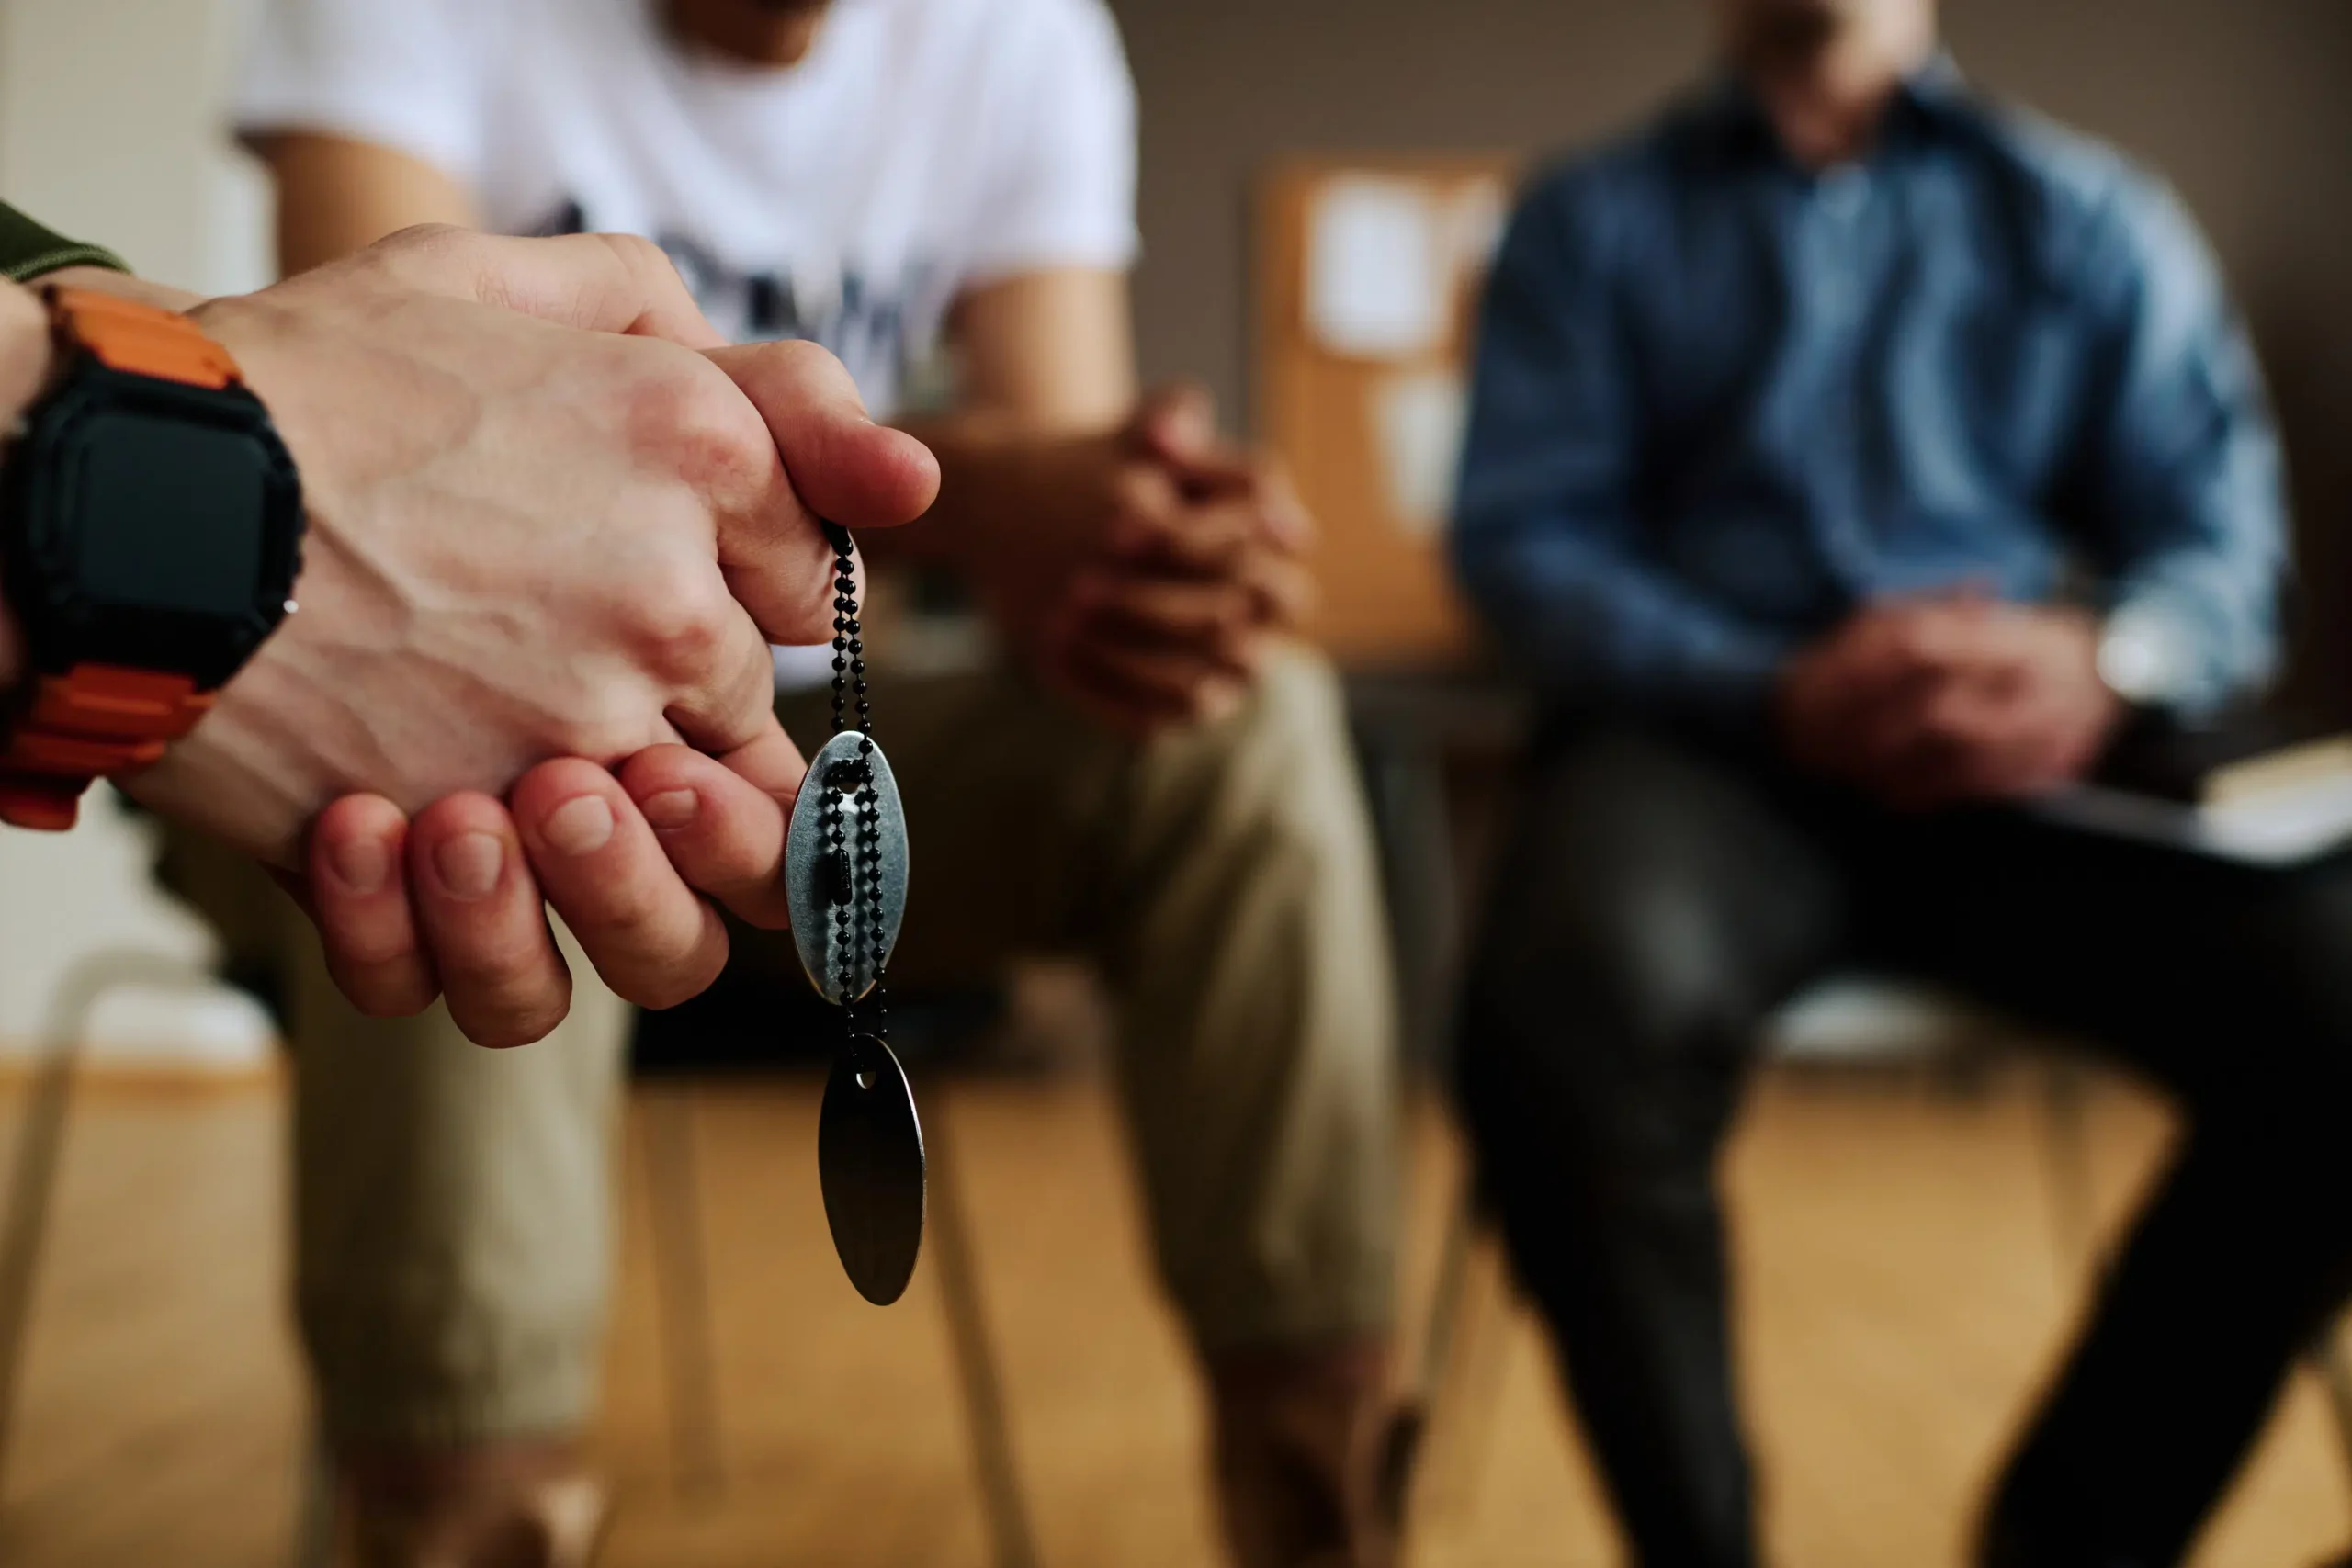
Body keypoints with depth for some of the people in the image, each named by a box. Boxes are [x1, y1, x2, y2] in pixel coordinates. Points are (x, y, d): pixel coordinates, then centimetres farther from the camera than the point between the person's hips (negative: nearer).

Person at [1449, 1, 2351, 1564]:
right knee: (1584, 996, -37)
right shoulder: (1593, 222, 17)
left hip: (2031, 769, 2)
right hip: (1706, 742, -2)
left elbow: (2221, 535, 10)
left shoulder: (2097, 219, 21)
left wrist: (2105, 661, -14)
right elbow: (1525, 535, 4)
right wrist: (1777, 696, -15)